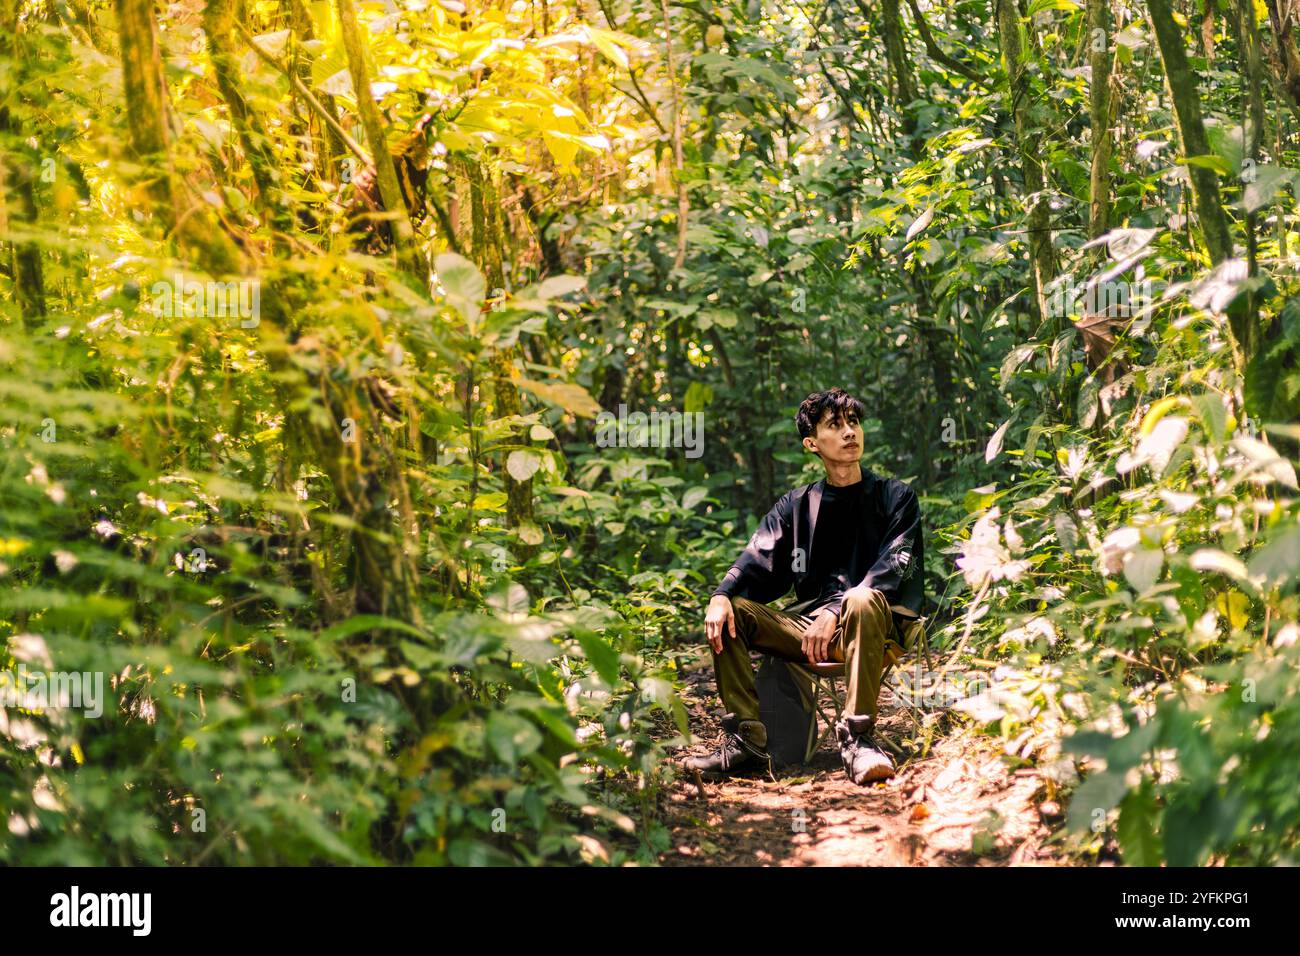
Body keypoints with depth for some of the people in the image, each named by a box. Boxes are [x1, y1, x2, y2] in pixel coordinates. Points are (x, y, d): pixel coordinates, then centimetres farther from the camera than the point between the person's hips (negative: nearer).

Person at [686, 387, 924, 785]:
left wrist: (836, 612, -26)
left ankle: (857, 738, -36)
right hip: (809, 625, 4)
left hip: (876, 627, -4)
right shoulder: (796, 506, 15)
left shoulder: (895, 497, 5)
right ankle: (745, 737, -19)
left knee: (862, 601, -38)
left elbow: (893, 567, -11)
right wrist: (721, 596, -20)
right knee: (730, 613, -15)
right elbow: (758, 561, 3)